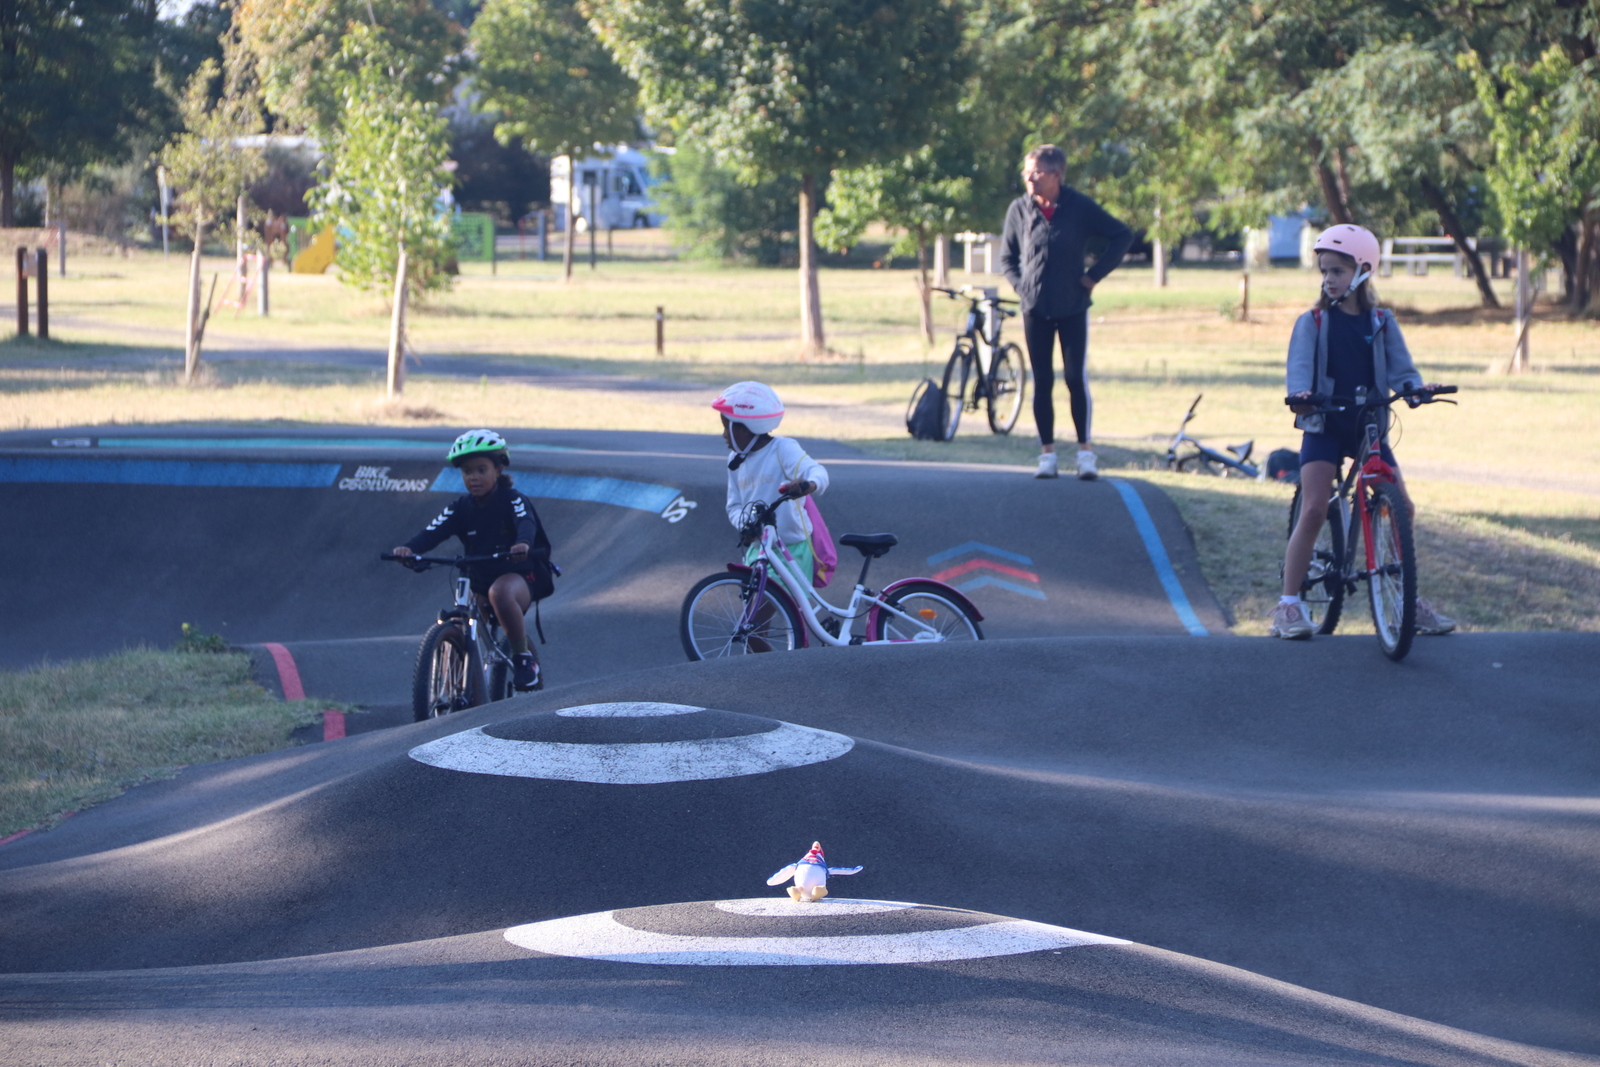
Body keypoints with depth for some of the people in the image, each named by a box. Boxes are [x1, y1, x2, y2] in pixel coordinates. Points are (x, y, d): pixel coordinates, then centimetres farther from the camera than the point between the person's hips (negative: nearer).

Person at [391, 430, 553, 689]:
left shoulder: (512, 501, -10)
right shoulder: (461, 508, 1)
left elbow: (526, 523, -31)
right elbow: (433, 532, -14)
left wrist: (523, 544, -56)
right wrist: (409, 548, -36)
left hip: (518, 574, -5)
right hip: (478, 581, 5)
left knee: (500, 593, -38)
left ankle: (524, 656, -22)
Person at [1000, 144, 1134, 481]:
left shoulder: (1079, 207, -6)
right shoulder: (1019, 209, 1)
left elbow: (1122, 236, 3)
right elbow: (1007, 257, 14)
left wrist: (1094, 275, -2)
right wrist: (1022, 286, 0)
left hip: (1073, 307, -2)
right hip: (1036, 310, 2)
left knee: (1076, 378, -5)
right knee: (1041, 381, 3)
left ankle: (1085, 452, 3)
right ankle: (1047, 454, 10)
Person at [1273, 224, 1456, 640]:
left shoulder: (1381, 324, 6)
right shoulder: (1313, 322, -1)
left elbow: (1400, 367, -2)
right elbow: (1300, 365, -13)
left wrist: (1413, 387, -25)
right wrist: (1300, 394, -36)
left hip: (1369, 426, 3)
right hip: (1324, 425, -3)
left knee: (1402, 508, -2)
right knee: (1313, 511, -14)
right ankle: (1288, 604, -7)